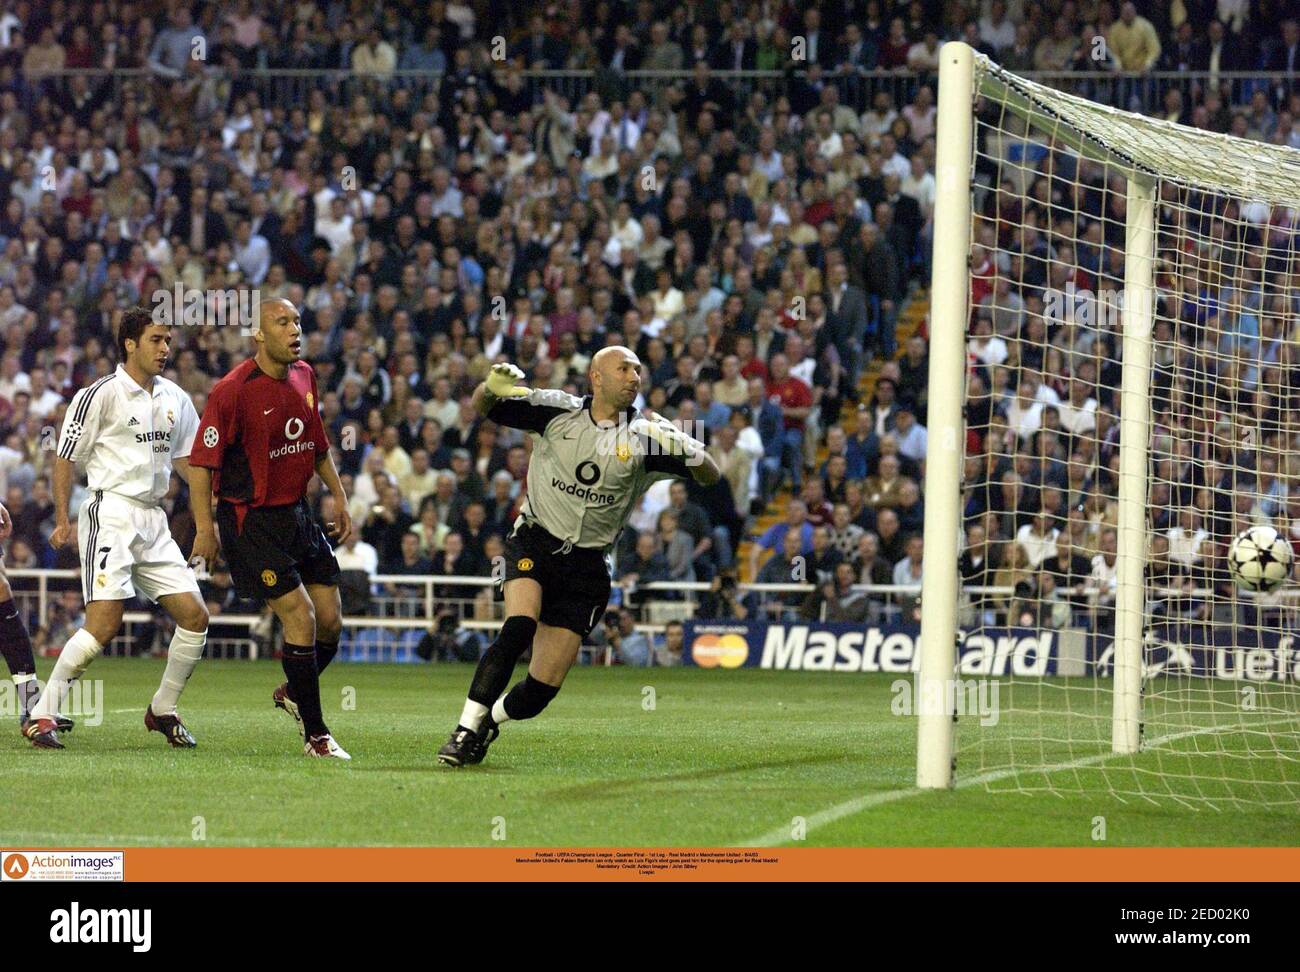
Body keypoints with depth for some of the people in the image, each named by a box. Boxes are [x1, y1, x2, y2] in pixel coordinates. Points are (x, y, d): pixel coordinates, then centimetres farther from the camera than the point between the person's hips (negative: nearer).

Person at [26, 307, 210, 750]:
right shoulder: (100, 395, -7)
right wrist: (62, 521, -8)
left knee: (195, 616, 0)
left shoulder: (175, 399, 13)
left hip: (153, 521, 7)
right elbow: (66, 458, -4)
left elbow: (186, 458, 24)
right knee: (103, 625, -17)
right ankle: (42, 715, -8)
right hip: (110, 513, -7)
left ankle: (163, 710, 16)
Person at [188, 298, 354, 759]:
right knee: (301, 616, -13)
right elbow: (202, 461, -14)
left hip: (296, 512, 7)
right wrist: (205, 526, -18)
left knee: (330, 621, 5)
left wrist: (338, 496, 18)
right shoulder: (231, 391, -17)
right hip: (251, 520, -7)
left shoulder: (304, 377, 7)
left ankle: (294, 692, 34)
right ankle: (314, 734, -2)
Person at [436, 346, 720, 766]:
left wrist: (683, 448, -26)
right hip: (533, 545, -2)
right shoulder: (559, 411, -3)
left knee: (543, 688, -3)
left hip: (587, 566, 2)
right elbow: (482, 408, 5)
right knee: (520, 626, -31)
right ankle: (466, 729, -23)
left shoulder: (644, 435, -2)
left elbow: (710, 476, -5)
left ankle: (488, 722, 27)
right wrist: (492, 386, -19)